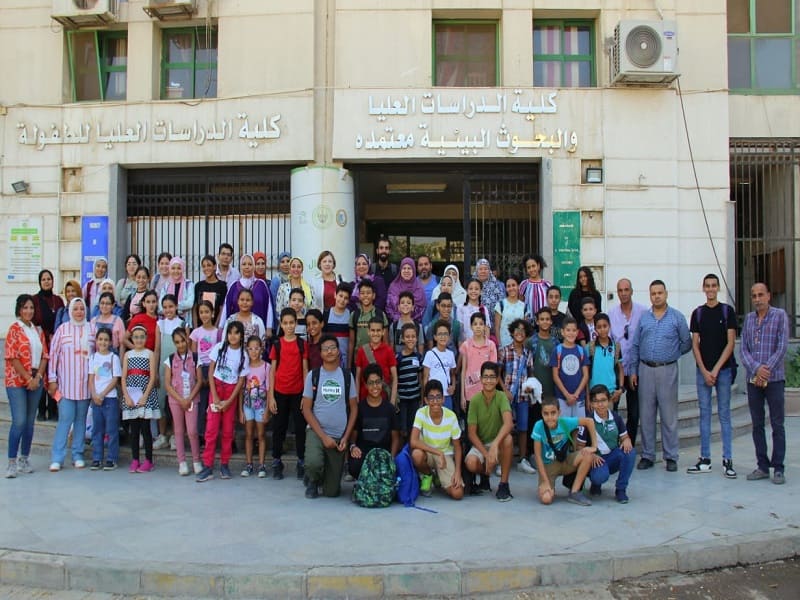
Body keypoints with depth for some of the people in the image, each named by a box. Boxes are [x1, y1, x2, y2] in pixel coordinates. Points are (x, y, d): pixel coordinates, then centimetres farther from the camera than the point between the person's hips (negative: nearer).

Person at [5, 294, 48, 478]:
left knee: (30, 422, 8)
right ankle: (12, 462, -5)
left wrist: (37, 378, -5)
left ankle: (24, 460, 17)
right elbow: (12, 358, -10)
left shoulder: (38, 331, 12)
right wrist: (28, 378, -12)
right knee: (19, 421, -12)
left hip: (36, 381, 5)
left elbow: (44, 356, 9)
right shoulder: (14, 329, -3)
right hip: (17, 380, -5)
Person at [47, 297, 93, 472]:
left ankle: (78, 456, 17)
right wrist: (52, 379, -3)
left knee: (81, 419, 8)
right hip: (66, 383, -2)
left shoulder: (92, 329, 6)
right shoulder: (62, 329, 1)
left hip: (85, 383, 2)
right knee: (65, 419, -6)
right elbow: (53, 354, 1)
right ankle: (57, 458, 0)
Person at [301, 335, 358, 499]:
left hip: (339, 436, 1)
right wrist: (323, 436, -11)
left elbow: (354, 408, 6)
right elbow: (306, 409, -3)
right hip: (316, 432, -1)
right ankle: (312, 481, 4)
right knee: (313, 463, -33)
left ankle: (326, 480, 38)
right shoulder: (313, 375, -1)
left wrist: (346, 437, -4)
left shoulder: (347, 376, 3)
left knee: (332, 492, 1)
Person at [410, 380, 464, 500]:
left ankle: (439, 478, 15)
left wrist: (458, 472, -15)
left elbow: (457, 447, -4)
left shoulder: (451, 416, -15)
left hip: (446, 455, 1)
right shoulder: (421, 413, -19)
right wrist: (438, 452, -32)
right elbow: (413, 442, -29)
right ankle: (427, 476, -2)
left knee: (457, 494, -20)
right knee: (417, 454, -38)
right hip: (427, 453, 0)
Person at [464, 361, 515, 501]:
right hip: (480, 444, 1)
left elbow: (509, 423, -32)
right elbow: (472, 434, -11)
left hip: (498, 443, 0)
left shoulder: (501, 397, -14)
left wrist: (495, 445, -46)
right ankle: (485, 474, 7)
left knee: (508, 439, -35)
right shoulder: (475, 400, -11)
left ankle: (504, 484, -20)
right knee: (471, 464, -31)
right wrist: (486, 455, -24)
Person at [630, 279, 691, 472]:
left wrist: (671, 354, 7)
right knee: (646, 415, 6)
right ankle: (647, 455, 15)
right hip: (645, 369, 3)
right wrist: (633, 371, 7)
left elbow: (687, 343, 5)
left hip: (667, 370, -3)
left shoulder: (677, 317, 1)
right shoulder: (643, 318, 9)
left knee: (669, 415, 0)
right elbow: (635, 346, 10)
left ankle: (671, 457, 9)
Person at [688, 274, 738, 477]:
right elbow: (695, 344, 5)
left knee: (724, 414, 2)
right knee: (704, 414, 5)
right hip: (703, 370, 2)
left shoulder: (727, 311, 0)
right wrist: (704, 371, -5)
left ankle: (727, 460, 6)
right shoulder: (697, 313, 7)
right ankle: (705, 460, 10)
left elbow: (730, 343, -4)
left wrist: (716, 369, -10)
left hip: (723, 369, -2)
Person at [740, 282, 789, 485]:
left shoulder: (780, 316, -1)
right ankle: (762, 466, 15)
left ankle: (778, 468, 7)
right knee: (757, 425, 7)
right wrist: (756, 369, -11)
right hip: (752, 379, 4)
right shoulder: (748, 318, 11)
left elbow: (782, 348, -7)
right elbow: (744, 349, 5)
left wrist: (766, 370, -13)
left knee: (777, 425, 0)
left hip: (774, 378, -4)